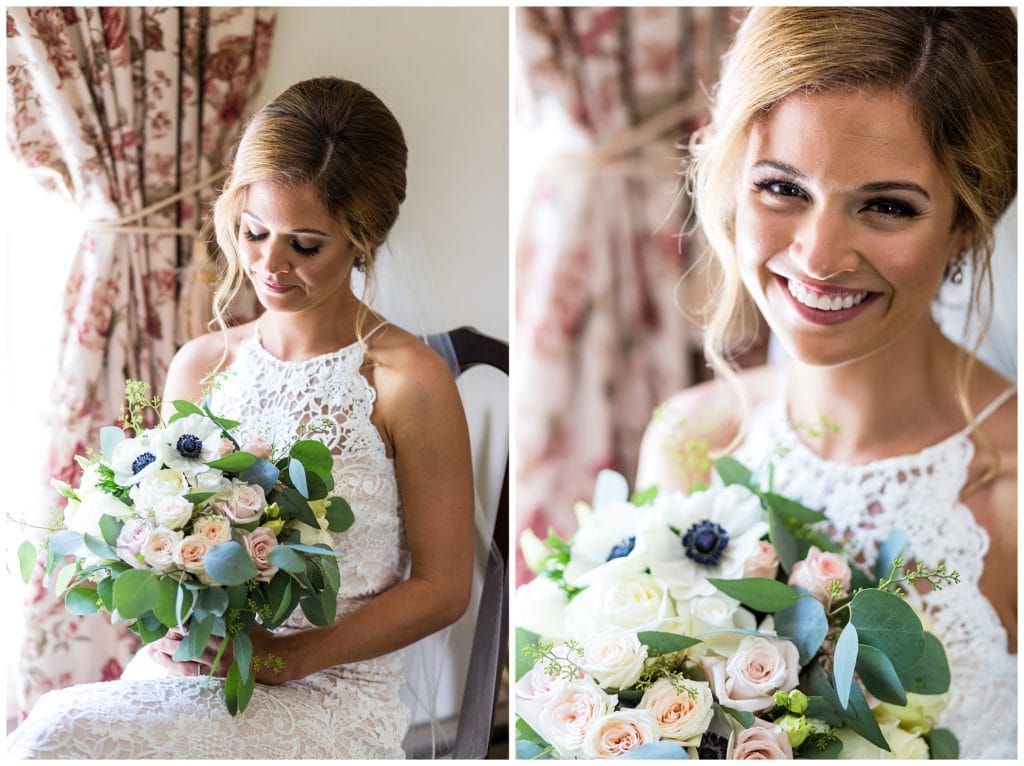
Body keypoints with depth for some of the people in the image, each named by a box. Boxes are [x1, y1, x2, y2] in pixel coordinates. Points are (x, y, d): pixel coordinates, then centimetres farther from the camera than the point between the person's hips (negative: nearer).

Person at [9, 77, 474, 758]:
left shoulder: (408, 380, -5)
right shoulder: (200, 366, 11)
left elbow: (443, 586, -3)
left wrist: (285, 656, -12)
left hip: (332, 696, -4)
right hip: (188, 673, 5)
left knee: (60, 735, -27)